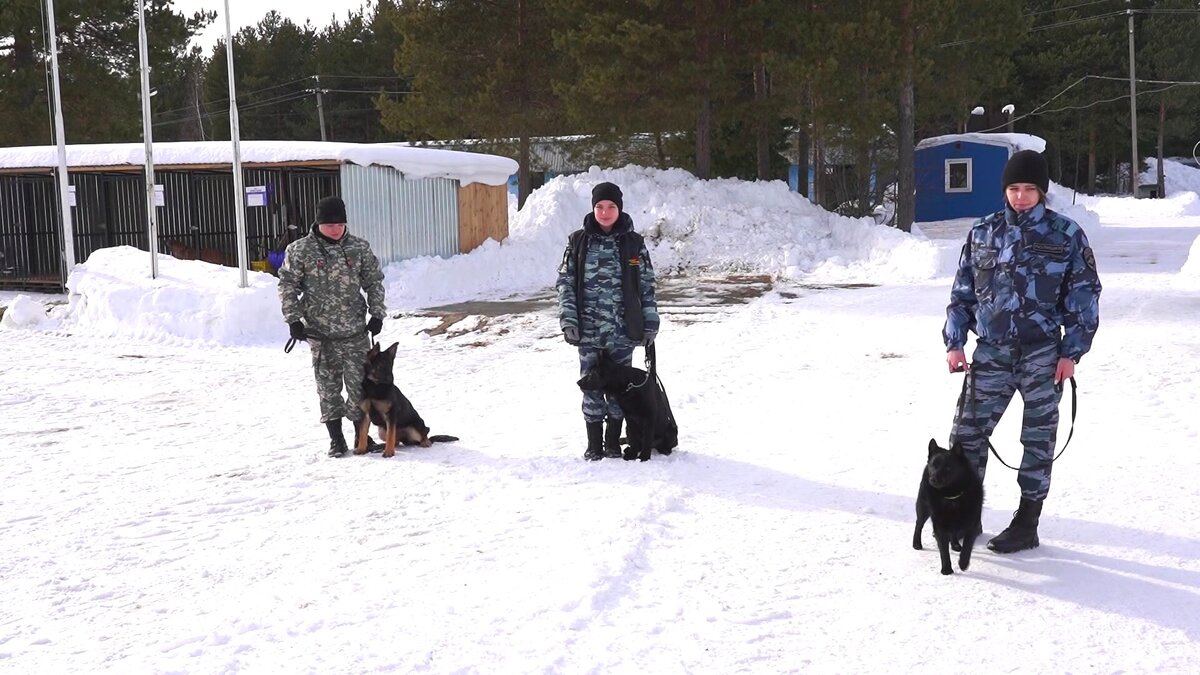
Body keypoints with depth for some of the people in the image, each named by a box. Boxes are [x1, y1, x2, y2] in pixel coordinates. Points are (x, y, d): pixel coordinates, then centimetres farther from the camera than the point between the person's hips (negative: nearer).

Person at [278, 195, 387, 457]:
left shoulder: (359, 248, 4)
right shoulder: (300, 250, -3)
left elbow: (374, 281, 12)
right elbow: (288, 285, 1)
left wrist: (377, 314, 5)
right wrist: (293, 318, -5)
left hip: (355, 331, 2)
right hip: (321, 333, -1)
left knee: (360, 385, 2)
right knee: (328, 387, 5)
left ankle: (362, 436, 14)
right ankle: (336, 438, 15)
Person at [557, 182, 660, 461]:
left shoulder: (633, 243, 2)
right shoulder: (578, 242, 2)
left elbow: (647, 286, 6)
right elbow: (565, 282, 3)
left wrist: (650, 323, 2)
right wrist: (568, 320, -6)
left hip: (623, 331, 0)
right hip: (588, 330, 0)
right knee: (592, 385, 4)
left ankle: (613, 442, 18)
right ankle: (594, 443, 15)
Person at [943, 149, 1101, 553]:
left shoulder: (1066, 235, 0)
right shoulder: (984, 233, 8)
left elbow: (1084, 296, 1)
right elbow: (962, 292, 14)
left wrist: (1071, 352, -5)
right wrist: (955, 342, 6)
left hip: (1042, 354, -2)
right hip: (991, 352, 3)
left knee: (1038, 438, 4)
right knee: (967, 433, -1)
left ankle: (1026, 526, 13)